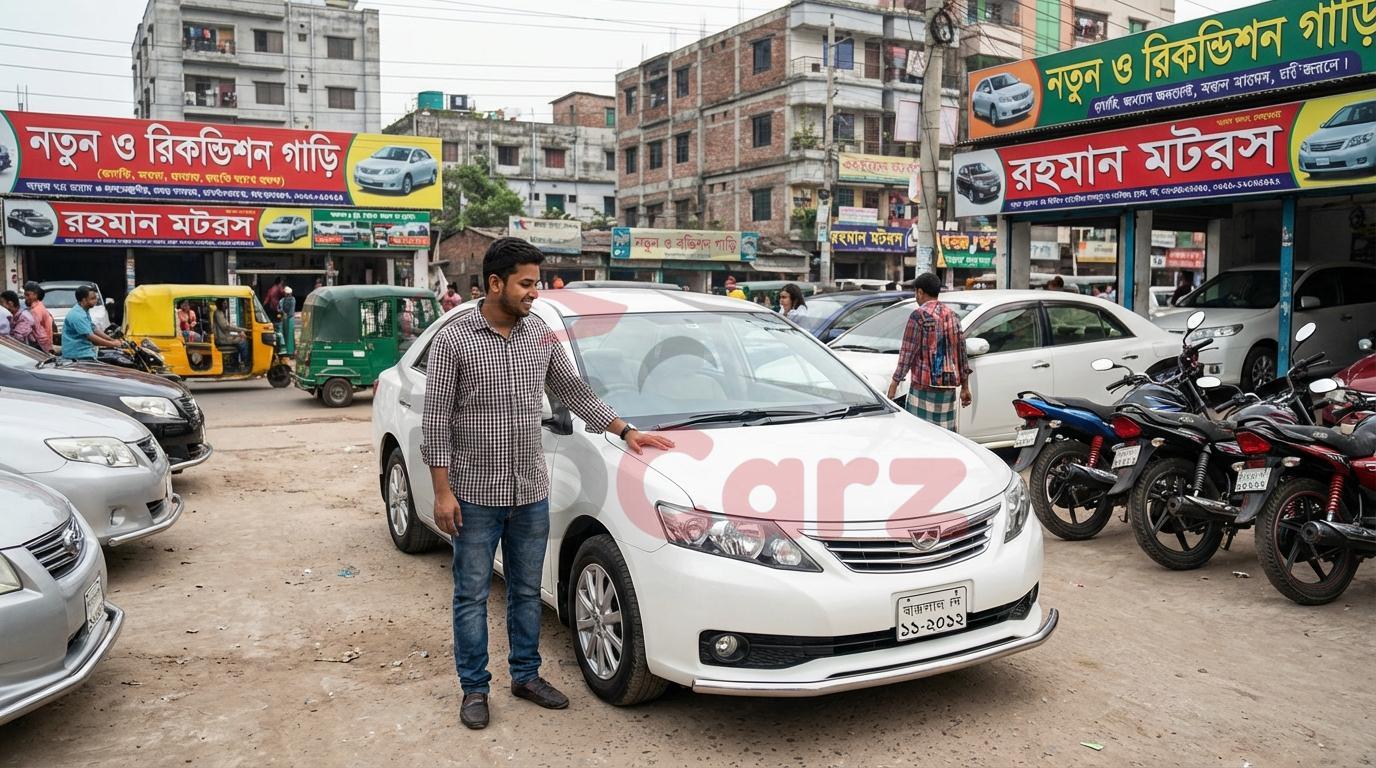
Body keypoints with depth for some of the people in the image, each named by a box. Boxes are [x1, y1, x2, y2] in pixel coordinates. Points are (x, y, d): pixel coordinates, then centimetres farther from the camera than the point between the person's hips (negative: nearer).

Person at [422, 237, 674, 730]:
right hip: (476, 494, -4)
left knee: (527, 591, 15)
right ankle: (474, 688, 21)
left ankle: (526, 675, 30)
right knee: (472, 596, 7)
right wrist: (442, 492, -12)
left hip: (531, 492, 4)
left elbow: (575, 392, 14)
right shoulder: (453, 341, -9)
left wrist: (625, 431, 8)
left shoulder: (541, 334, 4)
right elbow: (436, 421, -8)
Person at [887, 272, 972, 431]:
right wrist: (965, 386, 20)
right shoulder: (952, 315, 13)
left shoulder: (919, 315, -7)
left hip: (924, 386, -7)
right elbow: (961, 352, 15)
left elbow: (908, 352, -9)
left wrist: (895, 382, -4)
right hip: (949, 387, 7)